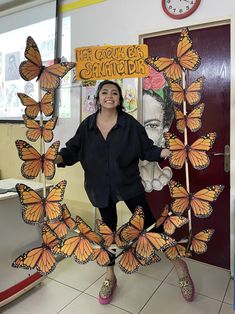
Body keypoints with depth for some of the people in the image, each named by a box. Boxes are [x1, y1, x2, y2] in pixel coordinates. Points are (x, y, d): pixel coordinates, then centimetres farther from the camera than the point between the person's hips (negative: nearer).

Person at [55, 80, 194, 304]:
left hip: (128, 184, -2)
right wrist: (58, 158, -19)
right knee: (108, 228, 16)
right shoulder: (87, 125, -2)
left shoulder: (130, 124, -8)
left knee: (148, 223, 1)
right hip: (101, 187, 3)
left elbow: (146, 149, -6)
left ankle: (180, 266, 25)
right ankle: (110, 276, 37)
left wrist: (163, 153, -26)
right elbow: (74, 149, 0)